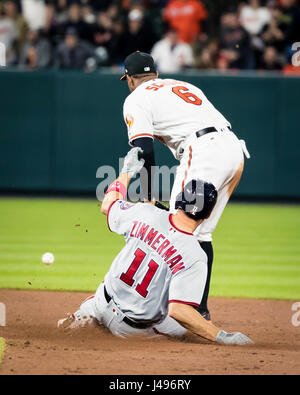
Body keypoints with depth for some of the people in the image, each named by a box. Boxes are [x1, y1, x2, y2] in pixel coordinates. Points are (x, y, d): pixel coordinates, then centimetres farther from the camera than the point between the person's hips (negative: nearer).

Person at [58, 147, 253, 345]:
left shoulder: (145, 213, -15)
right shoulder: (195, 257, -28)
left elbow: (108, 205, 8)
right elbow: (178, 310, -36)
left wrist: (127, 171, 22)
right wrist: (222, 336, -31)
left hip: (104, 304, 3)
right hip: (134, 327, -3)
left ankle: (86, 314, 17)